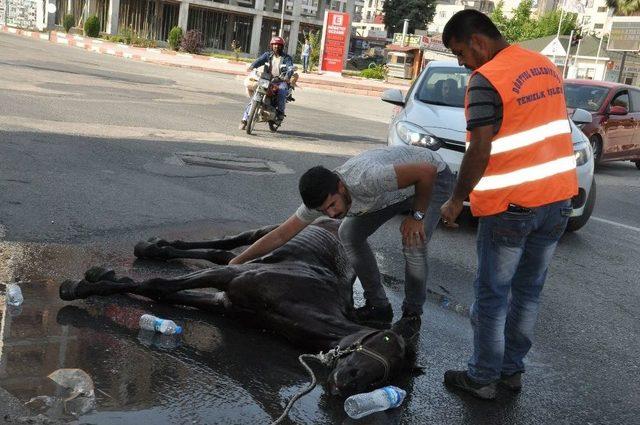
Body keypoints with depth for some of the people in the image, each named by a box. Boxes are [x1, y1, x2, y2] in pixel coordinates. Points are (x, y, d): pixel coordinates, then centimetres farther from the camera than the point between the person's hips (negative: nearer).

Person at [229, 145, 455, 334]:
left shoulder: (365, 179, -43)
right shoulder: (320, 198, -20)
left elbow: (427, 171, -39)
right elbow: (280, 235, -12)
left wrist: (417, 216, -28)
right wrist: (237, 261, -15)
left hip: (434, 177, -6)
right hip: (399, 185, 7)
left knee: (414, 243, -25)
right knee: (349, 234, -3)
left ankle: (412, 314, -3)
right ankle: (378, 307, 7)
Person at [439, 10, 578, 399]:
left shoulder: (486, 80, -16)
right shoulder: (546, 65, 9)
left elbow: (480, 151, -19)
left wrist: (457, 200, -8)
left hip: (511, 206, -7)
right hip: (559, 198, 8)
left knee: (492, 295, 5)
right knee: (529, 291, 16)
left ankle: (483, 378, 15)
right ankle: (512, 368, 27)